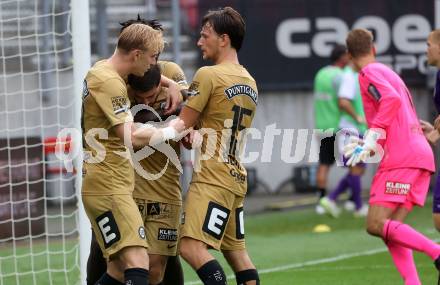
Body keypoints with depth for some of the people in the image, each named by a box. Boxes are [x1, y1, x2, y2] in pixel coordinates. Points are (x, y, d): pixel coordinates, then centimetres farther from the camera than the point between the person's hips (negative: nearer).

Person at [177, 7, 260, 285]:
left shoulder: (208, 75, -9)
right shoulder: (250, 83, 16)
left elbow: (182, 129, -8)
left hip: (212, 179, -9)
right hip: (236, 178, 9)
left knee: (192, 246, -16)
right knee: (236, 250, 12)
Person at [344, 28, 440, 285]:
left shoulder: (370, 72, -1)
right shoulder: (389, 73, 26)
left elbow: (391, 99, -20)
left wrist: (371, 139, -20)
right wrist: (369, 147, 35)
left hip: (401, 158, -9)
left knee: (376, 225, -15)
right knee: (392, 230, 3)